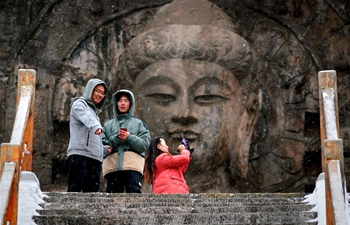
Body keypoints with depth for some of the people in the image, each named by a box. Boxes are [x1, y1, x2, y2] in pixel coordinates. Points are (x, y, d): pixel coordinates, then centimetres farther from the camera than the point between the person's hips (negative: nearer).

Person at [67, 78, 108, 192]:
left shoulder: (94, 110, 30)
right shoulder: (79, 104, 5)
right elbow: (86, 117, -20)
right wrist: (96, 127, -39)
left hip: (95, 157, 8)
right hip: (80, 154, -8)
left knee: (92, 190, -2)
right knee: (75, 188, -15)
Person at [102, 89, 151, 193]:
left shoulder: (138, 123, 20)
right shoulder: (107, 124, 23)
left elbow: (145, 144, 7)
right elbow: (101, 143, 8)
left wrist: (129, 137, -9)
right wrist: (116, 138, -9)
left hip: (133, 164, -2)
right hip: (112, 164, 2)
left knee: (134, 193, -15)